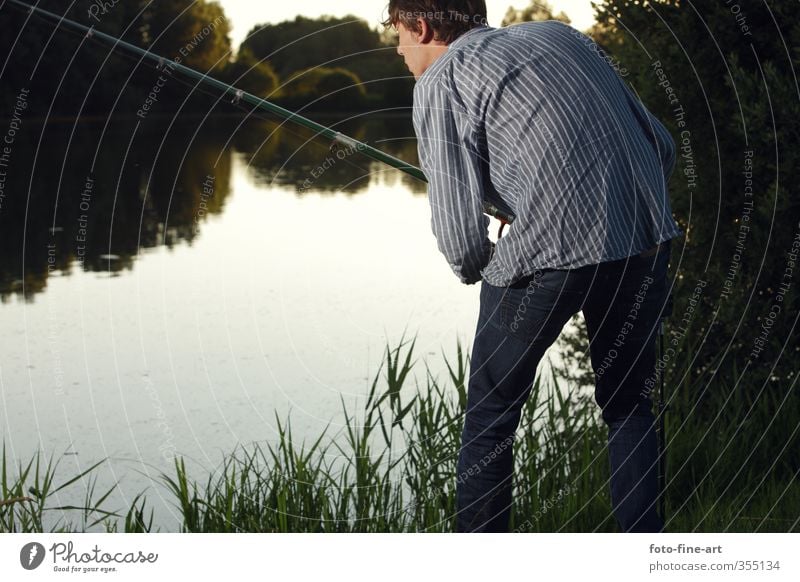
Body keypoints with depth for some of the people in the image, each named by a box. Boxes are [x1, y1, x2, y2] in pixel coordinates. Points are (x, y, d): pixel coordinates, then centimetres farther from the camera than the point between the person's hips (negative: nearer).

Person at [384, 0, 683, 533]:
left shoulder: (441, 82, 4)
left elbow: (458, 227, -4)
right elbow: (662, 148, 20)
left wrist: (472, 268, 18)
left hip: (549, 254, -5)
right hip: (648, 242, 6)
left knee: (491, 414, 14)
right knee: (629, 405, 22)